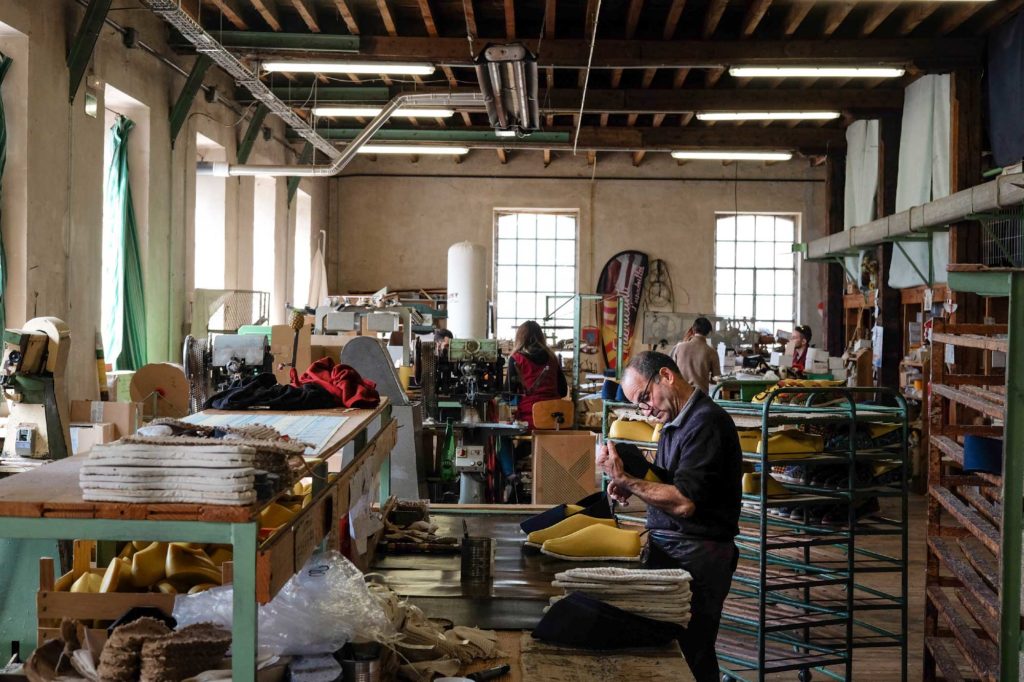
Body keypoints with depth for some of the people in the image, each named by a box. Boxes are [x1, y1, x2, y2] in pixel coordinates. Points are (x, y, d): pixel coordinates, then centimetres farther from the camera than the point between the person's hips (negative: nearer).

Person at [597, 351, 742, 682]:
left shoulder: (706, 422, -16)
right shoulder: (676, 422, 14)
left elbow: (683, 503, -21)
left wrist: (624, 479, -16)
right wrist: (631, 486, 3)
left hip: (694, 557, -9)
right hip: (668, 549, 9)